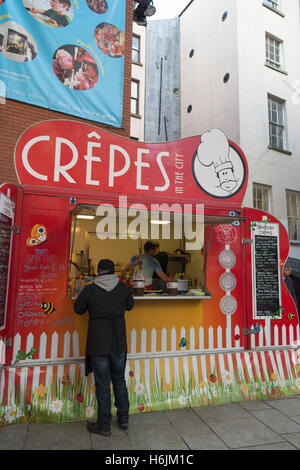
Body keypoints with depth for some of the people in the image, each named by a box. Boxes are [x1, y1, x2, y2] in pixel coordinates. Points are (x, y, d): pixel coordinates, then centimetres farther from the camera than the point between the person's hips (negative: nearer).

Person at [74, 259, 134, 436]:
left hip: (98, 345, -3)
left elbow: (78, 309, 2)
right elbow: (130, 305, 12)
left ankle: (104, 426, 24)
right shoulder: (123, 287, -5)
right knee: (119, 380, 21)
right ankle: (124, 419, 33)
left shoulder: (90, 290, -12)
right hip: (119, 343, 3)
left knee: (102, 385, 9)